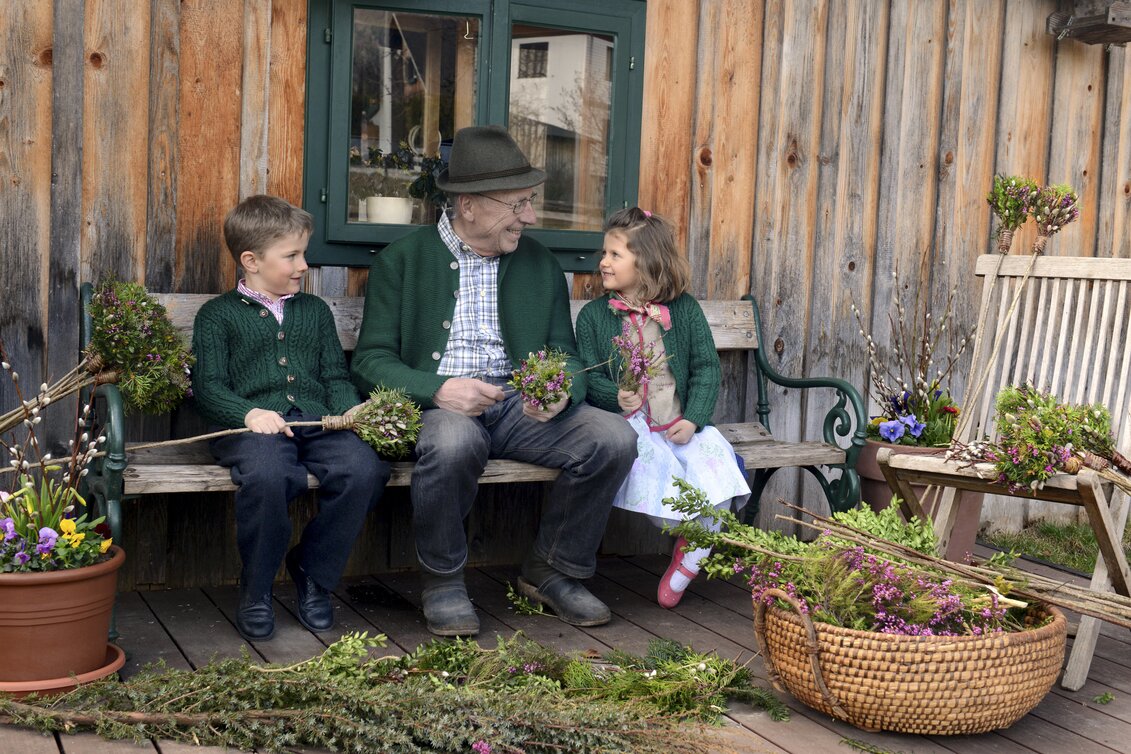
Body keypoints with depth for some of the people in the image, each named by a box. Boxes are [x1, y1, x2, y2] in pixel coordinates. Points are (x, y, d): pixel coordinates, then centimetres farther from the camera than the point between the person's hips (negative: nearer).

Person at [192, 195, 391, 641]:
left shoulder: (314, 310, 27)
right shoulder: (218, 315, 12)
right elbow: (208, 386, 2)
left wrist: (350, 409, -1)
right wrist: (250, 413, -18)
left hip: (318, 422, 4)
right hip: (253, 427, -4)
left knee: (364, 469, -28)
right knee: (267, 475, -38)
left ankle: (313, 573, -5)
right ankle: (255, 592, -13)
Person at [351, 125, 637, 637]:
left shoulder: (540, 264, 14)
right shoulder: (401, 261, 4)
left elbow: (566, 355, 13)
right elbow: (371, 361, -1)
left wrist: (562, 392, -12)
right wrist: (438, 389, -21)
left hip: (521, 405, 4)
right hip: (437, 406, -3)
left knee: (614, 438, -21)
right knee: (454, 440, -38)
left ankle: (552, 572, 2)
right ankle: (442, 583, -11)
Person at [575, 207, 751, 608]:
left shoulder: (684, 309, 7)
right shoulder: (593, 315, 5)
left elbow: (706, 366, 4)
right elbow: (590, 378, 1)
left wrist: (693, 418, -10)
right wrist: (617, 396, -22)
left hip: (680, 423, 2)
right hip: (627, 423, -1)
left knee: (715, 458, -24)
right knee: (648, 461, -33)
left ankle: (688, 560, -8)